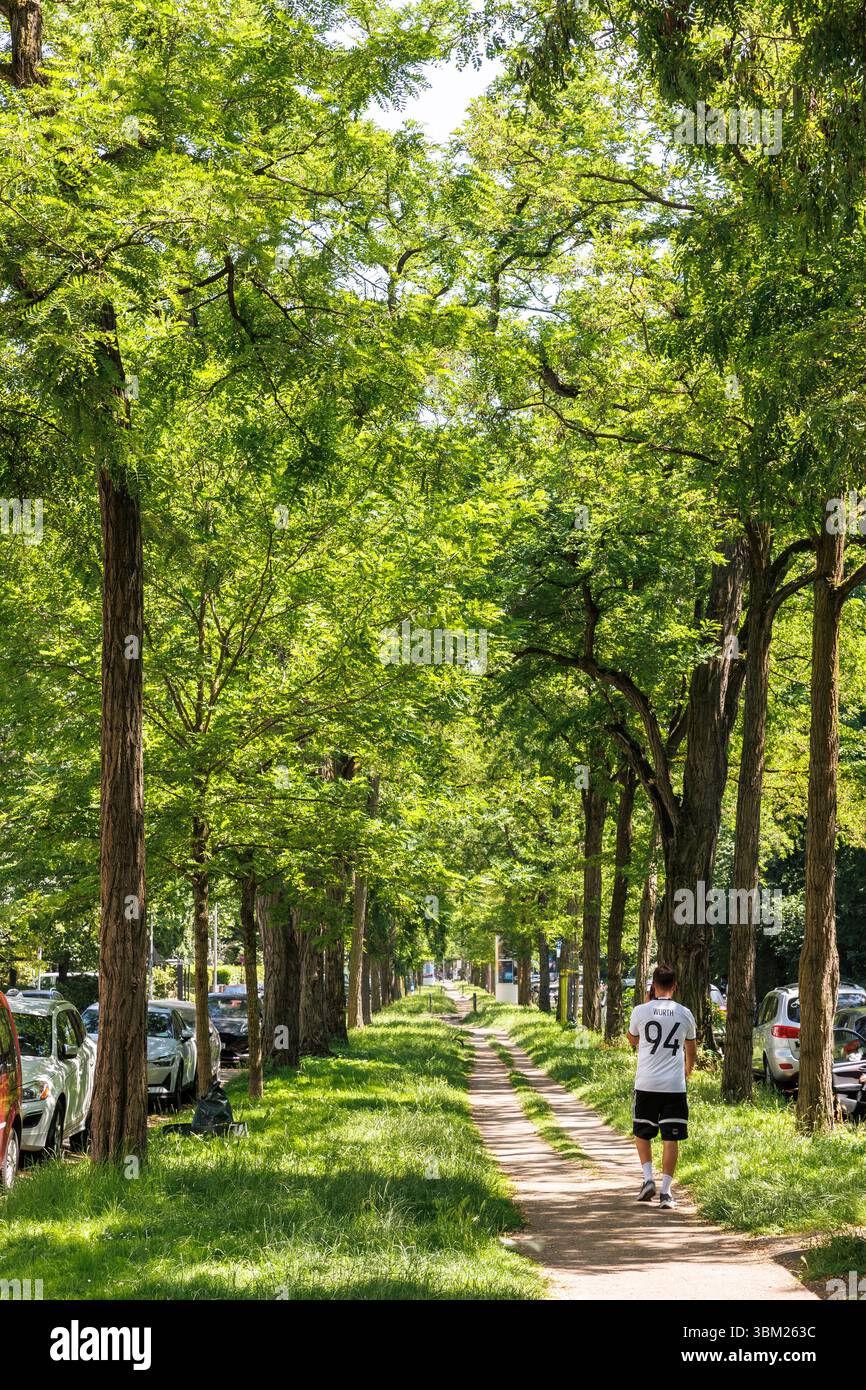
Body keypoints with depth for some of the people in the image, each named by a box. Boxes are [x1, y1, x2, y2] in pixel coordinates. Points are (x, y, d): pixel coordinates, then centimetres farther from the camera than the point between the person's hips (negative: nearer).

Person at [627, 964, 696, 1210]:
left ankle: (648, 1179, 3)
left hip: (646, 1085, 0)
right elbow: (691, 1049, 18)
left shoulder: (640, 1011, -3)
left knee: (642, 1134, 17)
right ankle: (666, 1192, 0)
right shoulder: (684, 1014, 2)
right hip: (675, 1086, 1)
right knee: (670, 1139, 3)